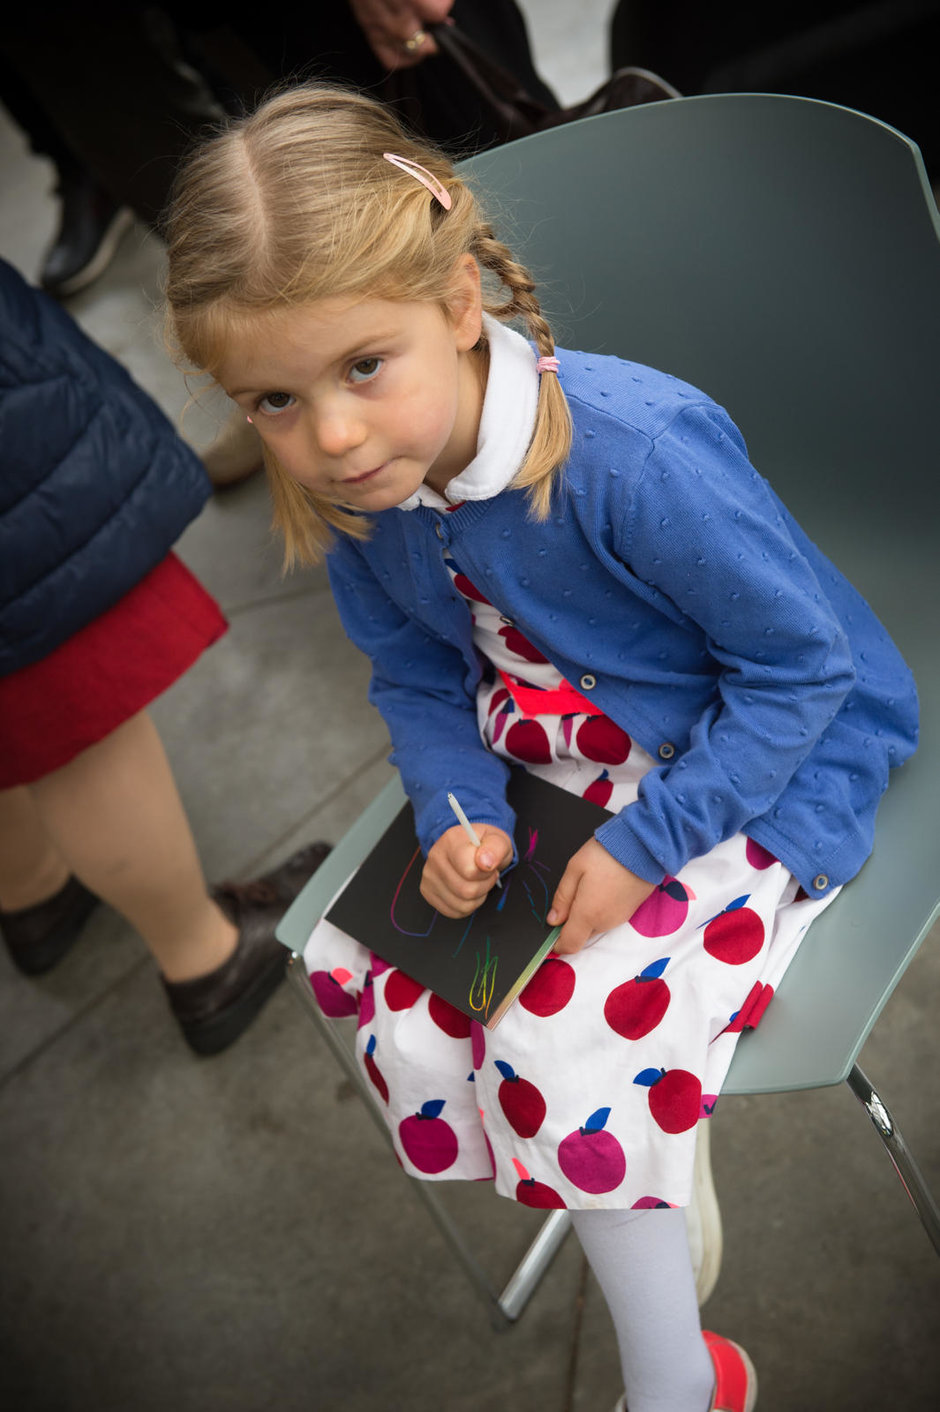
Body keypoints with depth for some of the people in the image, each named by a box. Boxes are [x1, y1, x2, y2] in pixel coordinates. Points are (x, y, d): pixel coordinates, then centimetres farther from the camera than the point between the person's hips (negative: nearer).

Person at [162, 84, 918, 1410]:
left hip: (759, 774, -7)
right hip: (551, 772, 7)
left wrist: (642, 846, -24)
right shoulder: (355, 489, -11)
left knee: (569, 1042, -18)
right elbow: (421, 683, 4)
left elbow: (803, 666, -22)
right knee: (358, 955, 2)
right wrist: (460, 818, -16)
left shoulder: (636, 448, -32)